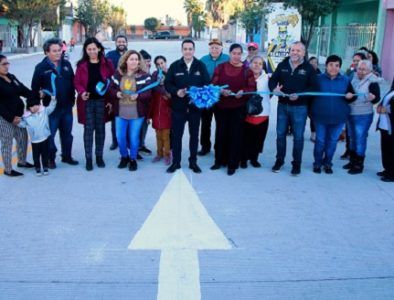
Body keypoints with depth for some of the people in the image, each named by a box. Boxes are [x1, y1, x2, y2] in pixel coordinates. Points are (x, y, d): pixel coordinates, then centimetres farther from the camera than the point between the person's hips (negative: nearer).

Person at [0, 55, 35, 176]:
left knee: (23, 138, 17)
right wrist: (11, 117, -21)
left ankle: (22, 161, 36)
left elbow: (24, 90, 10)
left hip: (18, 115, 8)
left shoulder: (11, 77, 9)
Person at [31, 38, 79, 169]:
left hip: (67, 107, 4)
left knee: (67, 133, 15)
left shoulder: (66, 64, 5)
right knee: (50, 134, 4)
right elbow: (35, 88, -6)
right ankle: (50, 158, 18)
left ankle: (67, 156, 30)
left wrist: (72, 98, 8)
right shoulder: (41, 67, -8)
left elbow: (73, 82, 10)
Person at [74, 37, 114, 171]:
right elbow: (77, 82, 3)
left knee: (100, 129, 9)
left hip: (102, 101, 0)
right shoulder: (81, 65, 2)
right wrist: (81, 92, -18)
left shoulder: (107, 63, 1)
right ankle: (88, 158, 9)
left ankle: (99, 156, 22)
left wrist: (111, 99, -6)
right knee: (88, 129, 1)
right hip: (87, 101, 0)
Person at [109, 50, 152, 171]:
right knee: (120, 137, 7)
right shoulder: (118, 74, 3)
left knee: (134, 137, 5)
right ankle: (124, 156, 31)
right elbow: (111, 89, 9)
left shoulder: (144, 75, -6)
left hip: (137, 113, -2)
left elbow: (148, 93, -7)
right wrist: (116, 93, -13)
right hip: (120, 112, 3)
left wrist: (138, 96, -24)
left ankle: (133, 159, 25)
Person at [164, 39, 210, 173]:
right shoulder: (175, 66, 0)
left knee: (194, 135, 11)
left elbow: (207, 83, -1)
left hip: (195, 106, 1)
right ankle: (176, 162, 17)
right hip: (178, 106, 0)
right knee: (176, 135, 5)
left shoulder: (201, 66, 1)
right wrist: (176, 91, -19)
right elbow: (167, 83, -1)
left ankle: (193, 162, 23)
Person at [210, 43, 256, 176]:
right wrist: (221, 91, -19)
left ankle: (233, 164, 11)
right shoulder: (220, 67, 2)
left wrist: (243, 91, -20)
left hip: (238, 108, -1)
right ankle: (219, 160, 22)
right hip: (221, 106, 1)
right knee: (221, 133, 8)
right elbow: (213, 85, 1)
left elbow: (252, 88, 0)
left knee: (235, 134, 2)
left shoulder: (247, 70, 0)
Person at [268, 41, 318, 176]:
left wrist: (299, 95, -22)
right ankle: (279, 160, 25)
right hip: (282, 105, 3)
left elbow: (314, 88, -8)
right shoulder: (282, 65, 6)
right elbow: (272, 80, 6)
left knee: (298, 136, 4)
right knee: (280, 134, 10)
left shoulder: (309, 68, -4)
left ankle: (296, 163, 15)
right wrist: (274, 88, -17)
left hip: (300, 107, -3)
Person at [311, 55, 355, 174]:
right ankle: (317, 163, 22)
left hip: (338, 117, 2)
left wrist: (350, 96, -14)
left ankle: (327, 163, 26)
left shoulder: (345, 80, 3)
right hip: (321, 116, -2)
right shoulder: (319, 78, -2)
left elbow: (351, 97, 10)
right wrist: (311, 111, -13)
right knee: (320, 140, 5)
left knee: (332, 141, 11)